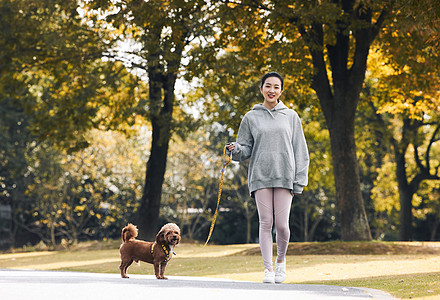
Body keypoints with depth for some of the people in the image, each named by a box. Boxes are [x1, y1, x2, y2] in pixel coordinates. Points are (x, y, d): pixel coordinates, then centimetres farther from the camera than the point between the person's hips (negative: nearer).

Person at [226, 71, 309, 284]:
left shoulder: (291, 116, 11)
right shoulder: (251, 117, 10)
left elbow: (300, 150, 10)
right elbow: (246, 149, 9)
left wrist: (300, 180, 2)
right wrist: (235, 149, -15)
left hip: (284, 177, 0)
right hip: (260, 176, 0)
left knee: (282, 224, -6)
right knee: (266, 223, -4)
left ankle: (281, 260, 20)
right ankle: (268, 268, 2)